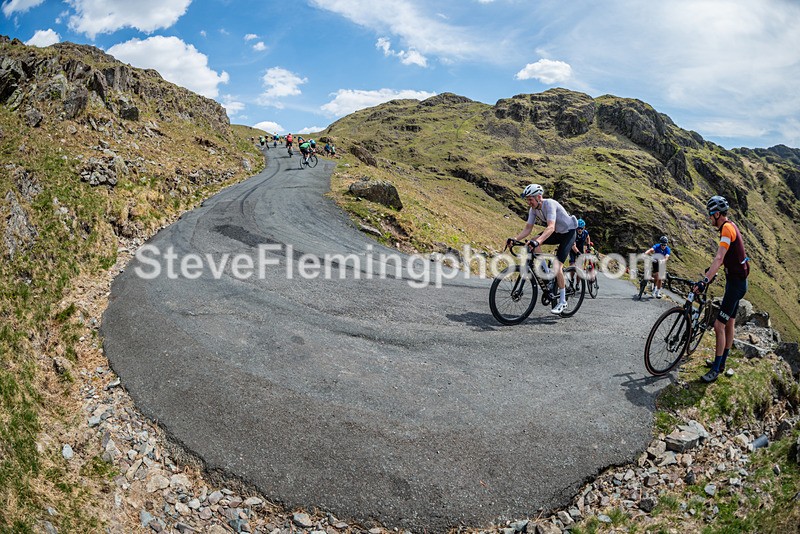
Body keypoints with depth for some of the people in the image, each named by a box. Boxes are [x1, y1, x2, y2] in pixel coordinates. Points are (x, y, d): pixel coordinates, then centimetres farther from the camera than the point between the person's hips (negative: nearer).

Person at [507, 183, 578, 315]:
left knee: (556, 265, -18)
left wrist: (537, 241, -57)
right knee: (533, 244, -17)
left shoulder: (549, 204, -30)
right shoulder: (533, 209, -7)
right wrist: (515, 239, -23)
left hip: (568, 233, -7)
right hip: (556, 233, 7)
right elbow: (528, 229, -6)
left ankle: (562, 302, -7)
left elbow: (551, 227, -43)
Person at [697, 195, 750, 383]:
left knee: (719, 326, -10)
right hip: (735, 281, 10)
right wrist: (711, 269, 30)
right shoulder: (730, 226, 11)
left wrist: (705, 280, -39)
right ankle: (721, 362, 26)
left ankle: (716, 369, -4)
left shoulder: (727, 228, -20)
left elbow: (719, 258, -32)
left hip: (736, 283, -10)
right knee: (729, 325, 16)